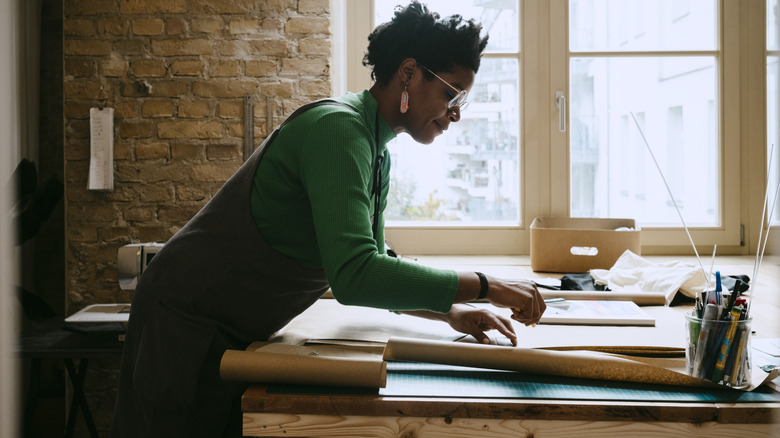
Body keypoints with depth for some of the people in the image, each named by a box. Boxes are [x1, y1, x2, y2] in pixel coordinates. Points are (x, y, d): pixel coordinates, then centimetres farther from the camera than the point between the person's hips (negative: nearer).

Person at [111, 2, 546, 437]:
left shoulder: (379, 154, 7)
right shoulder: (338, 128, -25)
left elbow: (374, 266, 16)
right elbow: (354, 276, -36)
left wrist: (452, 311, 1)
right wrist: (485, 286, -28)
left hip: (241, 335, 9)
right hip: (187, 321, -9)